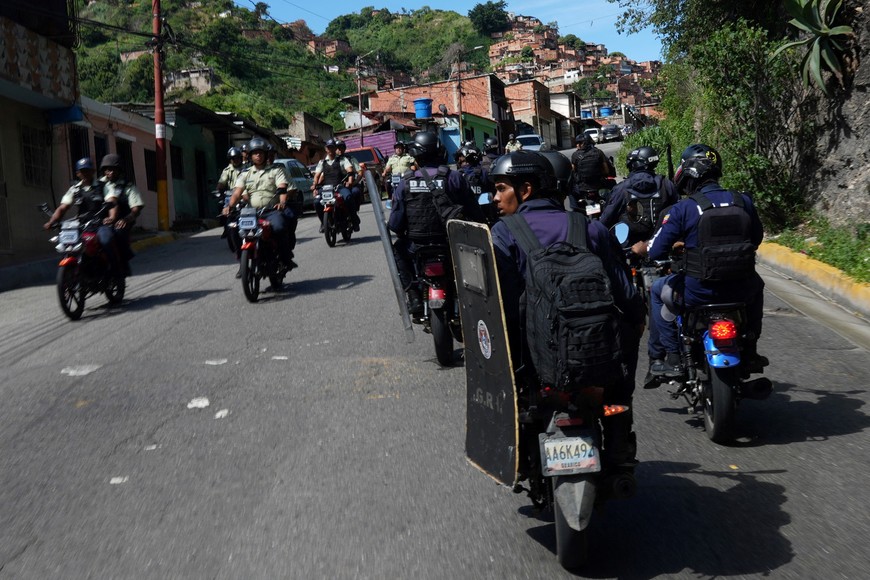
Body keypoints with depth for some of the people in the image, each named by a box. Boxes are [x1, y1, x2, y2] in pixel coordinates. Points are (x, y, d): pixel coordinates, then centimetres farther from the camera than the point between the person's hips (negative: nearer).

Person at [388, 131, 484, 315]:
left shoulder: (405, 183, -4)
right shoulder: (454, 178, -7)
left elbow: (395, 224, -3)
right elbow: (475, 213, -6)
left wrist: (404, 234, 19)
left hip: (417, 249, 1)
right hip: (451, 247, 0)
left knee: (398, 249, 32)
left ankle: (413, 296, 20)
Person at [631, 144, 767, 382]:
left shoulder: (683, 209, -10)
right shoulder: (743, 201, 4)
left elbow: (657, 251, -8)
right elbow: (756, 239, 17)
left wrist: (640, 248, 14)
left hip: (699, 292, -4)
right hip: (741, 290, 4)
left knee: (658, 291, 25)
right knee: (756, 284, 39)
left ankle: (671, 358, 20)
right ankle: (750, 352, 38)